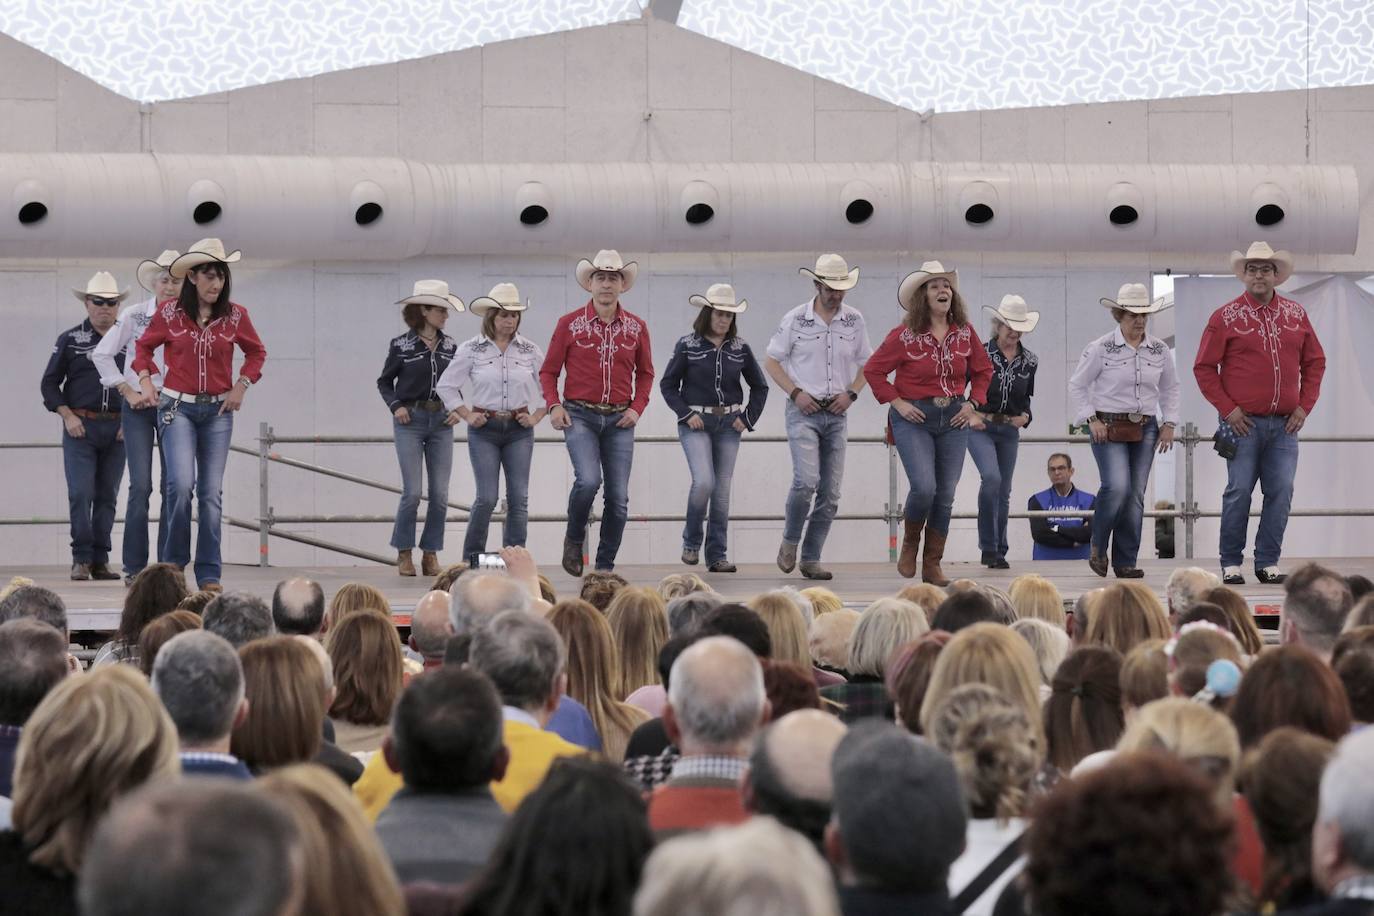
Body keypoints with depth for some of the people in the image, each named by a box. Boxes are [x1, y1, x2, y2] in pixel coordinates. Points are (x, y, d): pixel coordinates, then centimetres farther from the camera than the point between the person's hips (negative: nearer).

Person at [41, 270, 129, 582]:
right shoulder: (70, 340, 4)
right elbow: (49, 383, 6)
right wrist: (68, 416, -5)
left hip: (117, 428, 2)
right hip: (80, 426, -2)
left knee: (107, 496, 4)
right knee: (81, 494, -10)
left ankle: (100, 561, 8)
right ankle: (82, 559, -6)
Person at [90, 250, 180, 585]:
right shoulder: (134, 315, -1)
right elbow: (102, 354, 3)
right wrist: (128, 391, -2)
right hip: (139, 406, -2)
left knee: (173, 487, 1)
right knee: (141, 485, -8)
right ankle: (134, 567, -3)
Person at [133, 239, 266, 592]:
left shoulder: (235, 316, 1)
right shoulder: (169, 313, -2)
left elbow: (257, 353, 16)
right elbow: (143, 347, 14)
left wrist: (242, 386, 3)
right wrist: (145, 380, 0)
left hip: (218, 410, 2)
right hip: (177, 407, -2)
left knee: (212, 492, 2)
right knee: (182, 484, -18)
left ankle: (209, 573, 6)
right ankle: (173, 562, -1)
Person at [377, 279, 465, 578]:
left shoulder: (449, 346, 8)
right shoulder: (401, 345, -3)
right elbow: (384, 382, 6)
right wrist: (395, 406, -9)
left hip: (441, 422, 4)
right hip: (411, 421, -4)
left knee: (440, 494, 0)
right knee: (412, 492, -7)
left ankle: (431, 553, 10)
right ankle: (404, 552, 7)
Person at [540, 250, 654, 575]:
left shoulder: (636, 327, 7)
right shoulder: (570, 324, 1)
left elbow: (645, 373, 18)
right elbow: (548, 371, 6)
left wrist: (637, 408, 2)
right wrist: (553, 406, -9)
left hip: (619, 420, 3)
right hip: (580, 416, -3)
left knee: (618, 498, 1)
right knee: (588, 480, -24)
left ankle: (605, 566, 12)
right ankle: (574, 540, 2)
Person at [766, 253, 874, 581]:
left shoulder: (854, 320, 5)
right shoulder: (795, 319, -3)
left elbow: (867, 364, 14)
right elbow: (772, 362, 3)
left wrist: (851, 393, -3)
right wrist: (796, 392, -10)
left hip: (836, 413, 4)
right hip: (803, 410, -4)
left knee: (830, 493, 2)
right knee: (806, 481, -20)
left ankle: (811, 559, 10)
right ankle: (790, 541, 3)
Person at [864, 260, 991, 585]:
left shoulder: (965, 334, 4)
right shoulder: (905, 335, -7)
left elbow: (983, 371, 18)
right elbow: (873, 370, -2)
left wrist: (973, 403, 5)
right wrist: (896, 402, -8)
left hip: (954, 419, 4)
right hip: (914, 418, -4)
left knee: (946, 496, 4)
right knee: (924, 487, -18)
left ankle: (932, 566, 13)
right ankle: (910, 546, 9)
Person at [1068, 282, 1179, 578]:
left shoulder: (1160, 350, 7)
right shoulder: (1101, 349, -4)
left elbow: (1170, 389, 20)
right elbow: (1077, 385, 2)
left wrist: (1169, 423, 10)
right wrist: (1091, 420, -6)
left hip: (1145, 429, 4)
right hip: (1109, 428, -4)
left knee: (1136, 495, 1)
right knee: (1117, 487, -19)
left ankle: (1126, 562, 9)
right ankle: (1098, 545, 4)